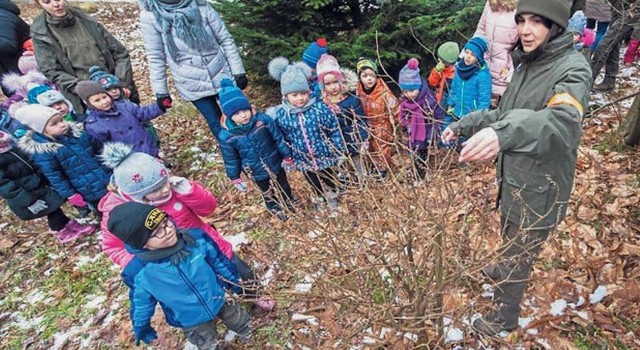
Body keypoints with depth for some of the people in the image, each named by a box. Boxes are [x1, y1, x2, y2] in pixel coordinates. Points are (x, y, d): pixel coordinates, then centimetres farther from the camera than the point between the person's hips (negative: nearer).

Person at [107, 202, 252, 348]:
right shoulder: (139, 274, -28)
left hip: (219, 302, 2)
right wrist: (141, 327, 8)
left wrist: (233, 280, 8)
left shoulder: (197, 238, -25)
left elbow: (218, 261, -7)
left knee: (246, 326, 24)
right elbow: (141, 302, -7)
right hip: (192, 323, -2)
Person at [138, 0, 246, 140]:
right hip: (192, 85, -1)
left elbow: (226, 39, -2)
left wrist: (238, 71, -4)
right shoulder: (149, 16, -8)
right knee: (215, 123, 7)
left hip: (222, 75, 1)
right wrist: (160, 92, -2)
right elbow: (155, 58, -3)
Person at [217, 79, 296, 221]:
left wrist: (287, 157, -4)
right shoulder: (226, 135, -23)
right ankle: (276, 209, 58)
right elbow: (231, 160, -9)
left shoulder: (263, 120, -26)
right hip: (257, 173, 0)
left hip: (276, 164, 0)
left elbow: (279, 139, -13)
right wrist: (235, 178, -1)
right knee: (267, 194, 27)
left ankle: (290, 203, 61)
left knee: (284, 187, 28)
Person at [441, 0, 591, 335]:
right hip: (512, 177, 7)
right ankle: (504, 270, 60)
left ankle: (505, 316, 34)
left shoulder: (573, 69, -22)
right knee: (509, 238, 31)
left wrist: (506, 132, -61)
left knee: (519, 253, 11)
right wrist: (464, 124, 5)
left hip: (539, 187, -7)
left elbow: (563, 122, -43)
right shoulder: (527, 64, 4)